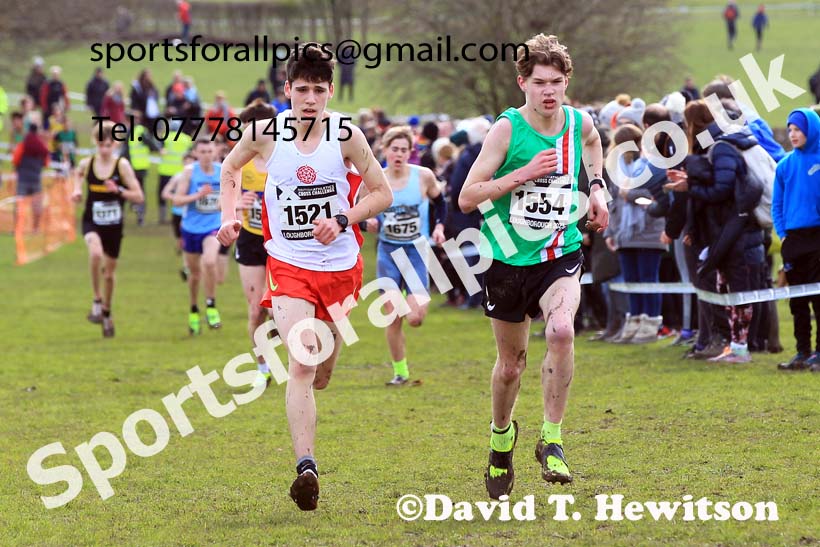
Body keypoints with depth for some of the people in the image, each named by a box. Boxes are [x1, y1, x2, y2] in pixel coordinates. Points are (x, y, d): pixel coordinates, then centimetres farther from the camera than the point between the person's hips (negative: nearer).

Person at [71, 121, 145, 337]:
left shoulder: (122, 165, -11)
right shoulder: (86, 163, -5)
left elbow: (139, 197, -10)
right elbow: (79, 174, 21)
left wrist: (119, 191, -25)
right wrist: (77, 190, 3)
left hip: (114, 226, 1)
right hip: (92, 223, 0)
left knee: (109, 273, 12)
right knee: (96, 252, -33)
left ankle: (106, 313, 37)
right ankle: (97, 300, -16)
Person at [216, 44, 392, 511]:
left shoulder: (345, 135, -9)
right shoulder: (266, 133, -7)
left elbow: (382, 193, -1)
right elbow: (231, 166, 15)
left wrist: (342, 220, -16)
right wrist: (230, 216, 2)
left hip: (341, 266, 1)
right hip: (289, 265, -1)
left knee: (322, 375, 14)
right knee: (301, 364, -20)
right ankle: (307, 468, -26)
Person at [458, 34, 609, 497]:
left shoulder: (581, 124, -2)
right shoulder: (507, 129, -12)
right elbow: (467, 198, -15)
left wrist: (597, 188, 10)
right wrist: (524, 173, -23)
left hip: (561, 255, 1)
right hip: (509, 257, -1)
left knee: (561, 330, -28)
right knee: (511, 363, 10)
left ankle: (552, 441, -17)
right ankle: (502, 434, 42)